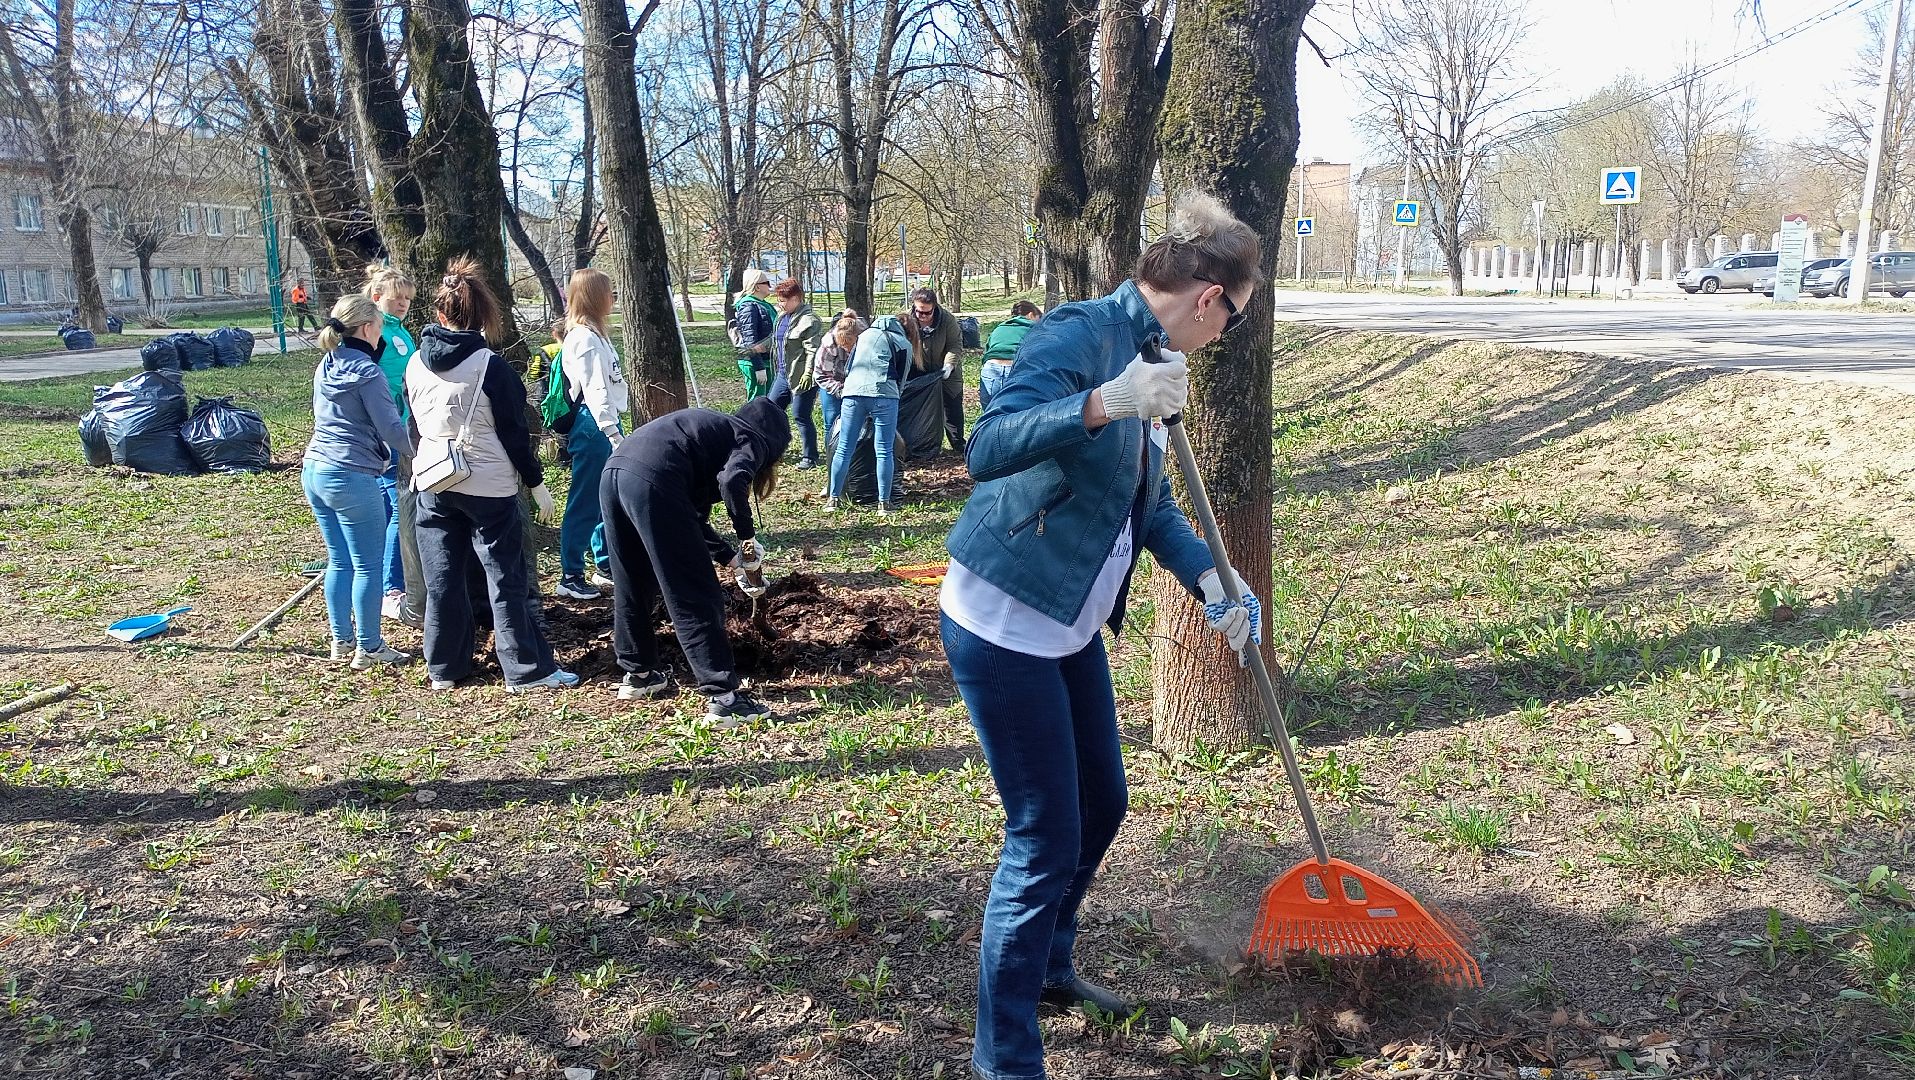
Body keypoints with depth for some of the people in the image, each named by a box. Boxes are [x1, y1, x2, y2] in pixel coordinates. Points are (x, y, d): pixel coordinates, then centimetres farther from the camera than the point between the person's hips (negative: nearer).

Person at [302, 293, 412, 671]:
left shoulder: (326, 367, 14)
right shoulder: (366, 371, -11)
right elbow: (391, 428, -11)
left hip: (315, 470, 9)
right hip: (352, 477, -9)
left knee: (339, 562, 15)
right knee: (368, 566, -1)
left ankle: (342, 641, 22)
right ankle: (368, 648, 4)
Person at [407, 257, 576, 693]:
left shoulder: (416, 364, 2)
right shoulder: (491, 366, -12)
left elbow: (416, 422, 14)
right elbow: (515, 432, -9)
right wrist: (537, 484, -1)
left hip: (433, 482, 5)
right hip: (489, 486, -5)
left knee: (442, 579, 11)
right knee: (508, 580, 1)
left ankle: (443, 668, 19)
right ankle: (528, 670, 4)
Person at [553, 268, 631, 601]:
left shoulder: (594, 334, 15)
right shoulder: (584, 339, -16)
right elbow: (594, 391, -23)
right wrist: (613, 433, -27)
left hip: (605, 425, 10)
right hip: (593, 426, -10)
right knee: (585, 503, -3)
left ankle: (605, 564, 29)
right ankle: (571, 576, 4)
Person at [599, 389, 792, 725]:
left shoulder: (720, 431, 34)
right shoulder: (753, 439, 11)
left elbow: (693, 518, 34)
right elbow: (732, 480, -14)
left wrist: (734, 560, 36)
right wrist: (748, 535, -1)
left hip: (614, 472, 9)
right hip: (652, 482, -9)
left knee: (632, 587, 25)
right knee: (696, 598, -2)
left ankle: (638, 673, 41)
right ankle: (723, 697, 1)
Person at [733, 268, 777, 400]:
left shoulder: (764, 305, 15)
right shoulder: (748, 306, -15)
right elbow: (750, 339, -20)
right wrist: (759, 368, -23)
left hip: (768, 362, 10)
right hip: (754, 363, -10)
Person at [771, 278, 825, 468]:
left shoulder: (809, 320, -16)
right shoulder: (782, 316, 13)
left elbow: (813, 349, -21)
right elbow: (775, 340, 25)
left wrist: (808, 373, -27)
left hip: (802, 376, -10)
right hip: (784, 374, 10)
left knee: (801, 415, -8)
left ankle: (810, 457, 2)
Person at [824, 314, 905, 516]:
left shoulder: (865, 335, 28)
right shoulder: (904, 344, 17)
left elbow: (848, 369, 28)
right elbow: (900, 379, 15)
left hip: (852, 392, 3)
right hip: (882, 394, -3)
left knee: (844, 449, 7)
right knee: (884, 451, 1)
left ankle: (833, 498, 12)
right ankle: (884, 503, 2)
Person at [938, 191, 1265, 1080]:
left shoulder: (1147, 356, 10)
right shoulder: (1079, 334, -19)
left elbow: (1152, 504, 17)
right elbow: (988, 449, -33)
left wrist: (1213, 586, 4)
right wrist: (1103, 403, -45)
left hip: (1070, 625, 10)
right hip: (1001, 623, -9)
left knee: (1101, 804, 20)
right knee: (1046, 837, -3)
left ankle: (1048, 969, 44)